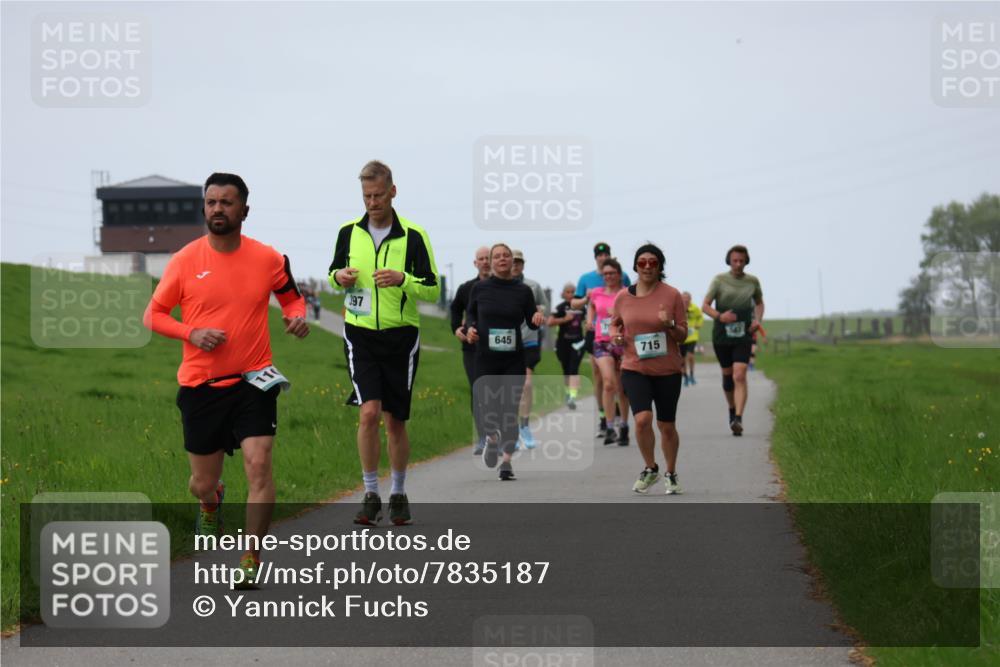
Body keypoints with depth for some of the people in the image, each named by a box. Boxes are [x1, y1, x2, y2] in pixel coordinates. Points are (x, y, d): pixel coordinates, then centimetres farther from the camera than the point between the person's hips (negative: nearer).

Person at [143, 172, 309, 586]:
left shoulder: (268, 259, 0)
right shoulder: (185, 260, -3)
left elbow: (291, 296, 19)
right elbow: (153, 315, 4)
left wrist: (296, 315, -5)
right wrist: (191, 333, -14)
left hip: (252, 382, 0)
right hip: (200, 385, 0)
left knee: (259, 465, -18)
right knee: (202, 483, 9)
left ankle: (251, 560, -7)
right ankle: (211, 504, 49)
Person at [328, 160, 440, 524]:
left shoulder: (413, 236, -5)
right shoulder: (349, 232, 3)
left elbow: (433, 289, -5)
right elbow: (334, 273, 17)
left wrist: (403, 280, -23)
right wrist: (339, 277, -7)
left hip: (400, 337, -1)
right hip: (360, 334, 1)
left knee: (395, 420, 6)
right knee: (369, 412, -14)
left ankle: (398, 494, 23)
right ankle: (371, 495, -4)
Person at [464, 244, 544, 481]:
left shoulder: (523, 290, 3)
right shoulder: (479, 288, 2)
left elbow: (531, 322, 9)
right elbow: (470, 312, 17)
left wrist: (537, 318, -13)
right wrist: (469, 327, -3)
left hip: (514, 359, 0)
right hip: (486, 357, 0)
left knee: (510, 409, -5)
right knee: (486, 407, -5)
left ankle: (507, 461, 3)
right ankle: (492, 439, 31)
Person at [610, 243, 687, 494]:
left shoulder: (672, 295, -4)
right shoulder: (623, 297, 1)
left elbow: (683, 334, 0)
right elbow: (615, 322, 19)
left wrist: (669, 326, -21)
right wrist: (616, 334, -4)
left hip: (667, 370, 0)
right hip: (635, 368, 0)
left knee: (667, 426, 8)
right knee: (642, 419, -18)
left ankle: (671, 475, 30)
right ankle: (650, 469, 5)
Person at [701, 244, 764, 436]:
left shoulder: (752, 281, 4)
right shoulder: (719, 280, -3)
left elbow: (759, 303, 22)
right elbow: (705, 306, -5)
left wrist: (758, 320, 2)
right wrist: (719, 316, -25)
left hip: (743, 336, 0)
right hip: (721, 335, 0)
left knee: (739, 376, -16)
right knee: (727, 374, 13)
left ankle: (738, 419, -25)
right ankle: (732, 410, 37)